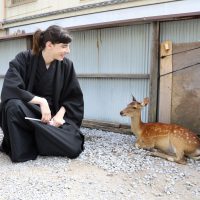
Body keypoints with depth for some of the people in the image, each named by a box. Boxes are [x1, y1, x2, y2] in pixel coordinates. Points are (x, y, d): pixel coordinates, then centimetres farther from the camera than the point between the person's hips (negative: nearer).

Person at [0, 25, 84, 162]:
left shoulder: (66, 65, -3)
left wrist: (60, 115, -15)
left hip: (55, 114, 2)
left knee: (74, 148, -22)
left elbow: (74, 97, 2)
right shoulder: (24, 59, -11)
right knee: (14, 106, -37)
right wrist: (41, 101, -27)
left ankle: (38, 139, 7)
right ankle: (21, 148, -11)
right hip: (28, 112, -2)